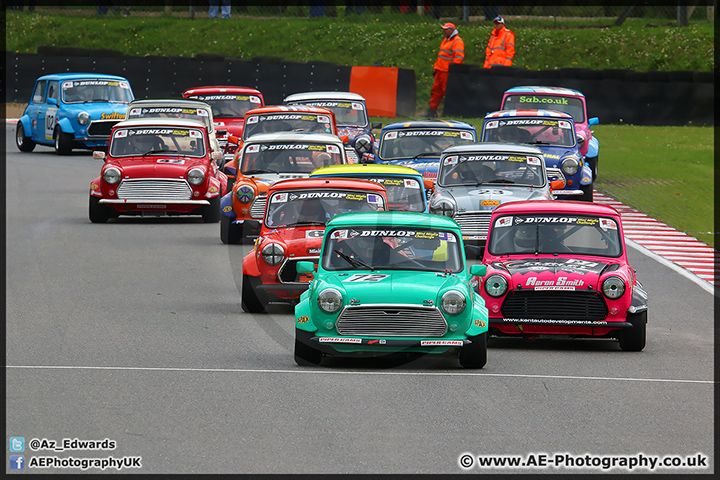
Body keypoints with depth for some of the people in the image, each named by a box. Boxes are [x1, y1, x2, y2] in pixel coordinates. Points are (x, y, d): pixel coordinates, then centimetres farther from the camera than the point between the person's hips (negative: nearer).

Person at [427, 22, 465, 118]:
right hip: (440, 71, 10)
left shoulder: (457, 42, -11)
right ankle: (432, 110, 20)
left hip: (448, 72, -10)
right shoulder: (445, 40, 20)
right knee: (435, 90, 12)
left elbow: (459, 57, -20)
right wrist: (435, 67, 23)